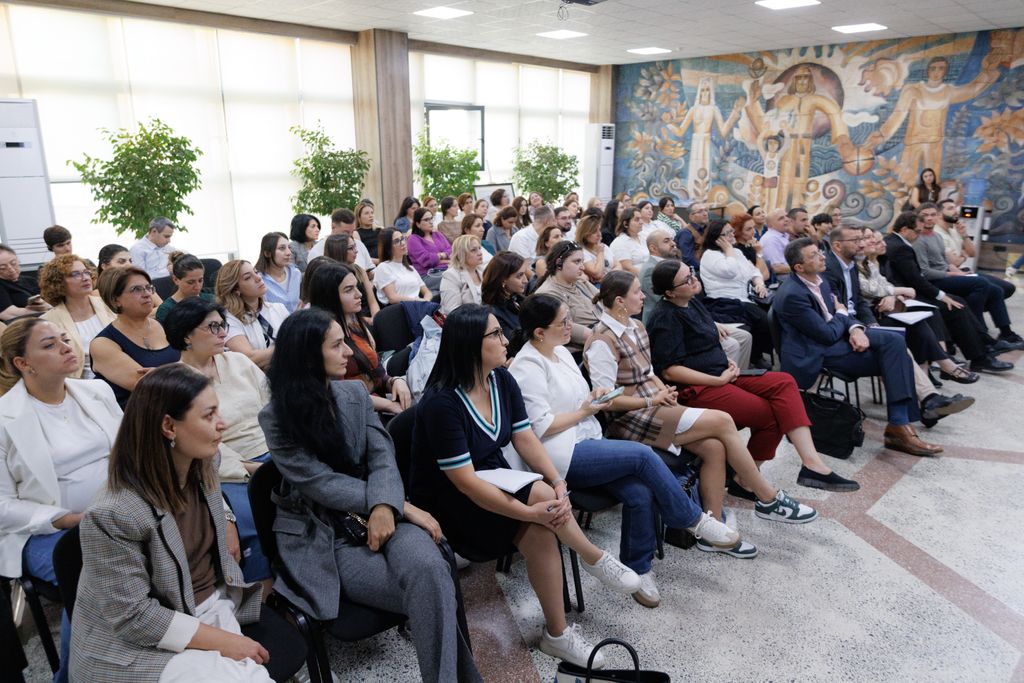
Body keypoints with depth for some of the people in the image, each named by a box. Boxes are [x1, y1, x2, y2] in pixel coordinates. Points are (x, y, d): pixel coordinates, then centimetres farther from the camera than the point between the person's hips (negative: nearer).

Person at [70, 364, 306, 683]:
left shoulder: (202, 472, -3)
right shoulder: (113, 515, -24)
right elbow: (133, 615, -22)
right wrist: (222, 641, -20)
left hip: (218, 604, 7)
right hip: (150, 642, -6)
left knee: (290, 646, -8)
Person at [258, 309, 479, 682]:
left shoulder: (355, 392, 7)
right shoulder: (276, 418, -7)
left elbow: (382, 457, -1)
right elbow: (319, 482, -14)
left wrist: (385, 506, -24)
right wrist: (404, 506, -19)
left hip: (380, 513, 4)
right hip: (324, 536, -3)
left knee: (428, 569, -30)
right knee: (431, 595, -25)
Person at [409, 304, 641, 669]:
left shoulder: (502, 380, -2)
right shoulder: (441, 403, -25)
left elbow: (525, 438, -3)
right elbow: (465, 482, -27)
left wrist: (558, 483, -20)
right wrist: (532, 510, -30)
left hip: (496, 484, 6)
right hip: (449, 504, -6)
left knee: (540, 532, -24)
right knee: (540, 495, -28)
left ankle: (557, 634, -8)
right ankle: (595, 558, -3)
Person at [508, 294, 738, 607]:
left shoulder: (561, 351, 14)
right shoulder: (528, 366, -13)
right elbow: (541, 426, -18)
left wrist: (594, 397, 6)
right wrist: (583, 412, -8)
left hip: (588, 441, 8)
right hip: (562, 456, -8)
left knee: (639, 493, -16)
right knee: (643, 455, -21)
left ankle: (638, 569, 2)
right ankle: (694, 520, -1)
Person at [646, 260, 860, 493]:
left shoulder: (692, 302, 14)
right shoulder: (665, 318, -13)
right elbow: (669, 370, -19)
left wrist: (727, 363, 7)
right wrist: (719, 380, -16)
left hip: (720, 375, 9)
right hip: (695, 389, -9)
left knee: (783, 383, -11)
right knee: (770, 414, -18)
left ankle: (812, 464, -18)